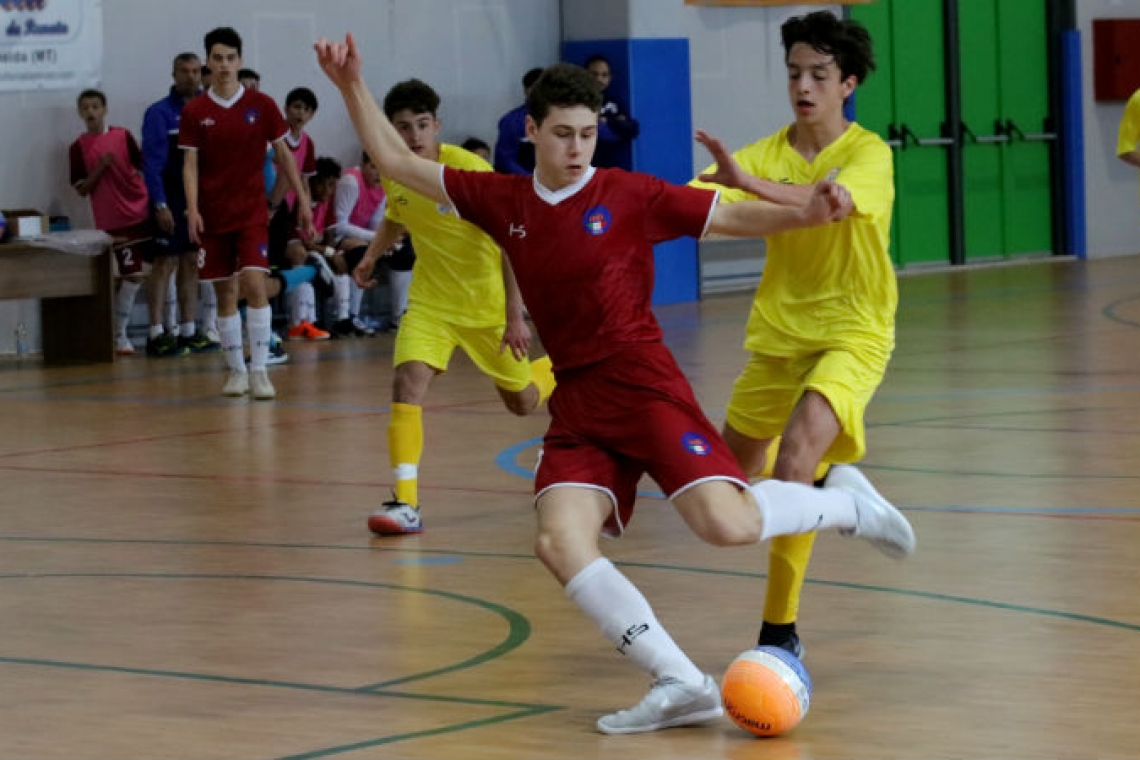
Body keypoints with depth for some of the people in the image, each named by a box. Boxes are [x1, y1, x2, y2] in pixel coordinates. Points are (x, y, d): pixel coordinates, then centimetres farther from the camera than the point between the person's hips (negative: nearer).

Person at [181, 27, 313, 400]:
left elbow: (283, 154, 6)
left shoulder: (261, 105, 0)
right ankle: (235, 370, 16)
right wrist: (192, 209, -12)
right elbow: (190, 163, 0)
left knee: (254, 283, -15)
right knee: (224, 292, 5)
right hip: (213, 214, 1)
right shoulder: (194, 111, 1)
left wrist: (303, 200, 3)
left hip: (252, 211, -1)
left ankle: (258, 370, -12)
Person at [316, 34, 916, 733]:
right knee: (559, 540, -21)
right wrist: (352, 86, 7)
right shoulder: (502, 201, 8)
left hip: (644, 387, -4)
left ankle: (844, 501, 10)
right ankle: (681, 684, -18)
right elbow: (398, 163, 14)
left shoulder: (632, 196, -2)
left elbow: (733, 217, -3)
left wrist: (807, 213, -20)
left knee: (728, 524, -22)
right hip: (576, 406, 4)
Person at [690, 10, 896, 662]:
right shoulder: (766, 155, 1)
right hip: (779, 332, 6)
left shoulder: (868, 154, -12)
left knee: (799, 444, -30)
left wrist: (748, 181, -49)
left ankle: (781, 632, -27)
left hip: (852, 332, -6)